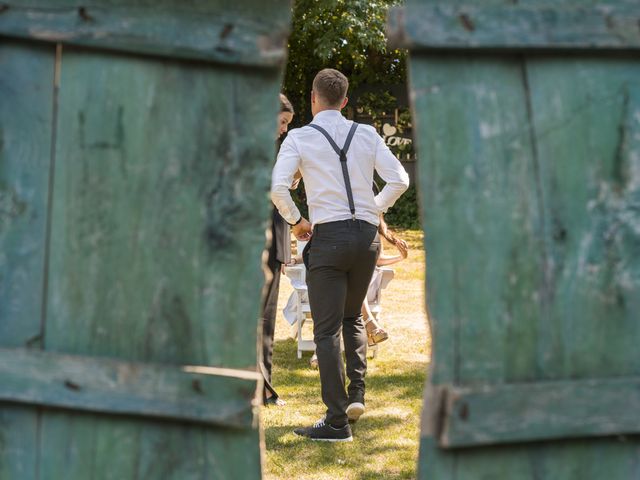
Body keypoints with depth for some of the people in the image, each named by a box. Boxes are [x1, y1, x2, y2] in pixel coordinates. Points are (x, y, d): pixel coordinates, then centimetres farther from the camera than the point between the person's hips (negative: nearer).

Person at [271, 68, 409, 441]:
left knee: (327, 329, 0)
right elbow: (400, 180, 2)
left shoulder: (300, 137, -3)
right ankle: (357, 392, 11)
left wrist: (296, 220, 4)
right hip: (367, 235, 4)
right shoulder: (367, 135, 6)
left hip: (328, 236, -4)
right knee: (353, 317, 24)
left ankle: (337, 421, -2)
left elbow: (278, 187, -12)